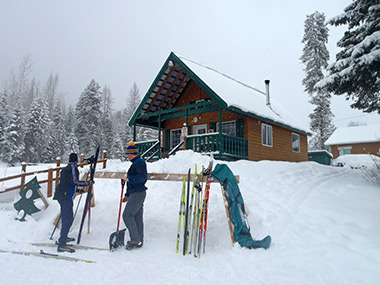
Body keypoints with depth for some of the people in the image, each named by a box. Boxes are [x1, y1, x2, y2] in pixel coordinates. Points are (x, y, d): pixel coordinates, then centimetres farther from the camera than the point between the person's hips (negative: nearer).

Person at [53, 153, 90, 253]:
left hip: (62, 195, 10)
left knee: (67, 218, 22)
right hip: (66, 197, -10)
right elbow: (74, 181, -22)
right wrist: (87, 183, -15)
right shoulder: (73, 167, -9)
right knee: (68, 219, -11)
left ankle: (63, 237, 36)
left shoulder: (66, 168, 19)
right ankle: (61, 245, -13)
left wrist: (77, 190, 36)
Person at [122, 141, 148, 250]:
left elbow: (143, 177, -24)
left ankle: (135, 240, -2)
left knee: (127, 215, -8)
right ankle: (139, 241, 17)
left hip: (138, 194, -10)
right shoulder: (136, 163, 18)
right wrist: (128, 195, 25)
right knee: (137, 217, 11)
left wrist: (129, 179, -23)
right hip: (136, 193, 10)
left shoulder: (139, 162, -13)